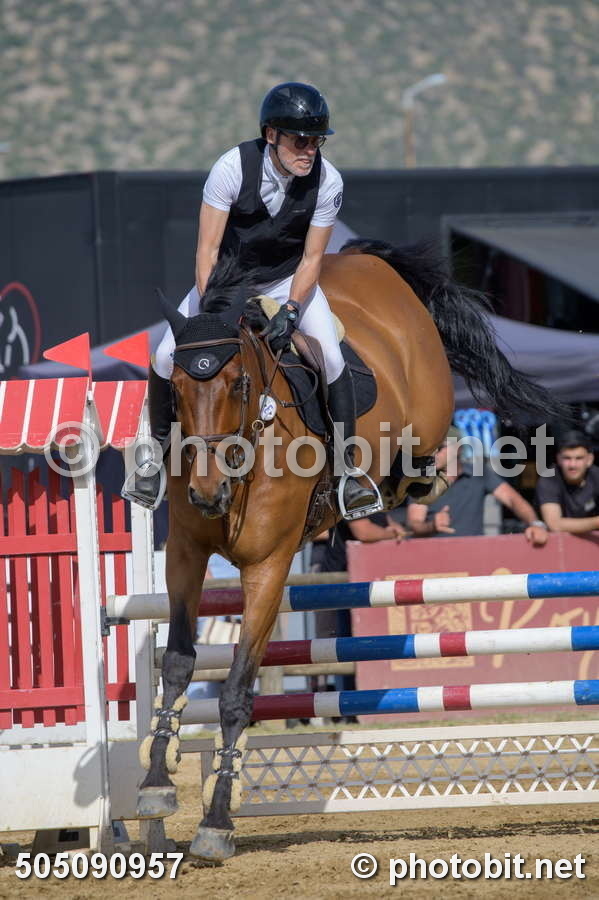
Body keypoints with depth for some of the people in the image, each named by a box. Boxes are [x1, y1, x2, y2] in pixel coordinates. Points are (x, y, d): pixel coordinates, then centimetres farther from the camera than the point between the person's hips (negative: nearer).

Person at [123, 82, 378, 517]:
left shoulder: (327, 181, -23)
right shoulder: (232, 168, -28)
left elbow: (312, 258, -15)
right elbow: (207, 248, -24)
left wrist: (290, 310, -30)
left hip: (289, 280, 1)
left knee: (333, 359, -19)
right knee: (167, 358, -12)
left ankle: (347, 469, -3)